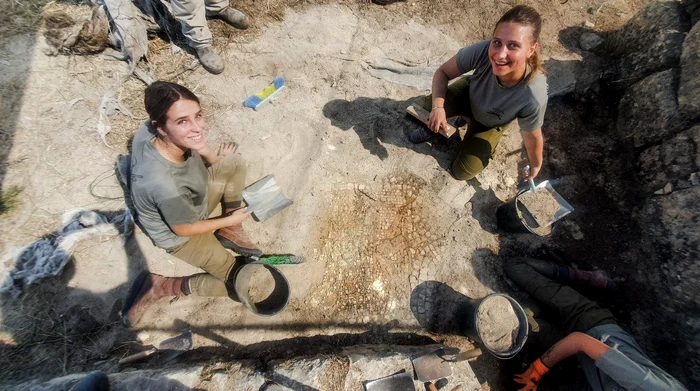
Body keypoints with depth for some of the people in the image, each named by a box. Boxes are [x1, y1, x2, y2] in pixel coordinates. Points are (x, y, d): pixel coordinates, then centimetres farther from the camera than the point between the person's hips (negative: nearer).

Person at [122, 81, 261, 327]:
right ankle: (162, 287, 5)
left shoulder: (149, 130, -25)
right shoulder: (165, 186, -43)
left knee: (235, 163, -4)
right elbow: (183, 229, -24)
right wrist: (230, 219, -12)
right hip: (180, 235, -7)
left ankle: (229, 233, 5)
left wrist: (216, 159, 4)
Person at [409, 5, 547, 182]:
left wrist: (536, 165, -4)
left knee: (462, 172, -1)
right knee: (430, 106, -32)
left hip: (489, 124, 0)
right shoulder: (482, 51, -38)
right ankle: (433, 128, 7)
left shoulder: (533, 98, -40)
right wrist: (438, 106, -41)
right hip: (469, 94, 1)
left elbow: (533, 138, -22)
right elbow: (443, 72, -22)